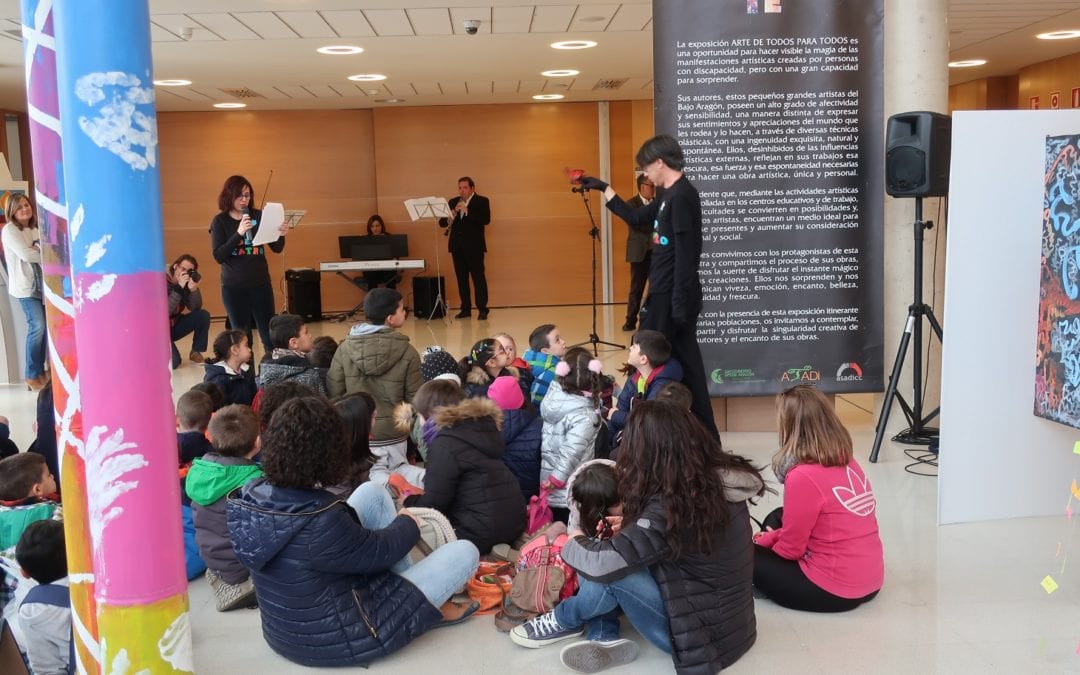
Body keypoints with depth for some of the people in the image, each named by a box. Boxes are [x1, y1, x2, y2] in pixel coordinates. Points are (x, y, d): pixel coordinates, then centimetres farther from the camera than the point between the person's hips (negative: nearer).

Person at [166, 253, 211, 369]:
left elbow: (195, 308, -13)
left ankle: (195, 353, 0)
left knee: (203, 315, -16)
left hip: (174, 326, 6)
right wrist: (179, 288, -34)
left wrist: (193, 289, -30)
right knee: (173, 362, -25)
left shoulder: (186, 283, -4)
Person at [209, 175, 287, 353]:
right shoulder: (220, 221, -2)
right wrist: (239, 233, -23)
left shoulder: (259, 216, 0)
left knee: (270, 334, 1)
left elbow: (277, 248, 4)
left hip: (261, 284, 1)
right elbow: (218, 256, -12)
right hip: (233, 287, -1)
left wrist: (281, 235, -18)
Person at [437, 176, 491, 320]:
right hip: (457, 246, 5)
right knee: (461, 278, 6)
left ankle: (482, 310, -1)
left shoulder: (482, 201, 1)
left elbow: (486, 220, -15)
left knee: (478, 278, -5)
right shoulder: (453, 202, 14)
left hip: (474, 246, -5)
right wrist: (449, 219, -14)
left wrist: (466, 210, -21)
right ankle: (466, 309, 13)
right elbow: (441, 222, 9)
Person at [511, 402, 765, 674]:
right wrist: (632, 526, 5)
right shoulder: (719, 479, -3)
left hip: (705, 637, -8)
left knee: (611, 569, -13)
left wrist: (574, 543, -5)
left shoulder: (670, 505, -27)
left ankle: (566, 620, 12)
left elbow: (601, 563, -27)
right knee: (621, 562, 5)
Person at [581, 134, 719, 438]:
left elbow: (685, 256, -21)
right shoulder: (670, 196, 14)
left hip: (672, 296, -9)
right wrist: (604, 189, 29)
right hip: (668, 294, 9)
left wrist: (679, 305, -22)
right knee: (685, 363, 11)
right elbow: (635, 217, 29)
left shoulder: (682, 196, -16)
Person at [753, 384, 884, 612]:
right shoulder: (847, 461, 2)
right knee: (776, 518, 21)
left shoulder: (802, 476, -22)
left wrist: (765, 543, 9)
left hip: (835, 592, -8)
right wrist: (770, 538, 12)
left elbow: (791, 548, -11)